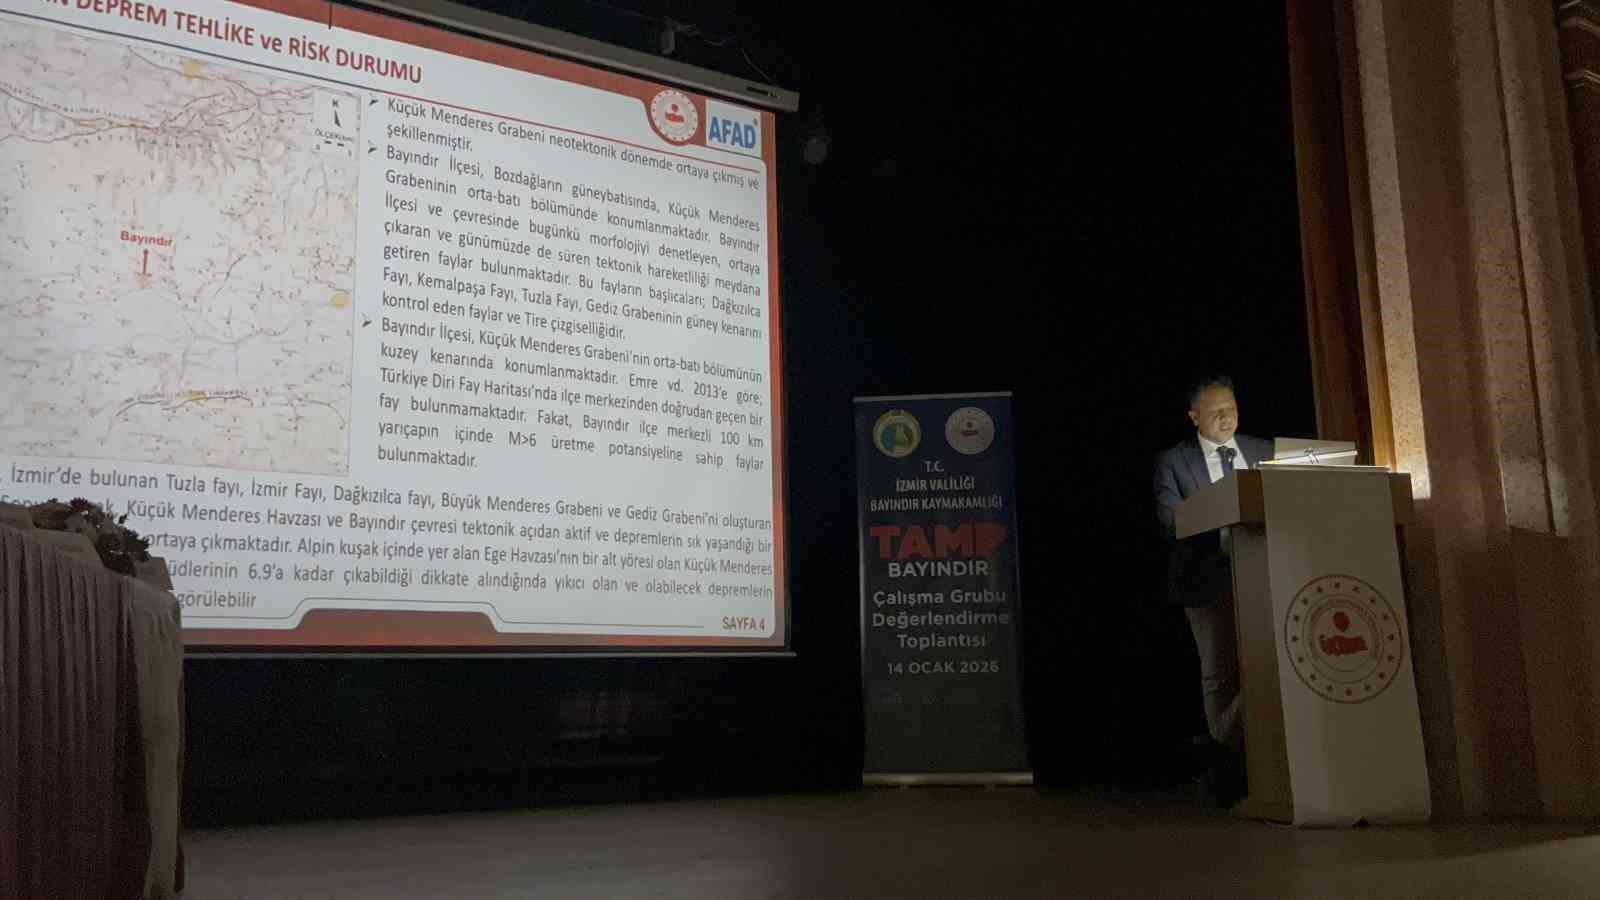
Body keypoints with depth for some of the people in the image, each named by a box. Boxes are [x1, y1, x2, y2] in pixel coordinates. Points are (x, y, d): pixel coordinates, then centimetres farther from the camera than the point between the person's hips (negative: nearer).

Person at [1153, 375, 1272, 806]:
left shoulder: (1262, 451, 14)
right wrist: (1224, 524, -20)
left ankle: (1224, 752, 3)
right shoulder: (1173, 461, 4)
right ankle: (1229, 768, 10)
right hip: (1207, 578, -2)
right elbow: (1171, 522, -7)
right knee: (1219, 673, 2)